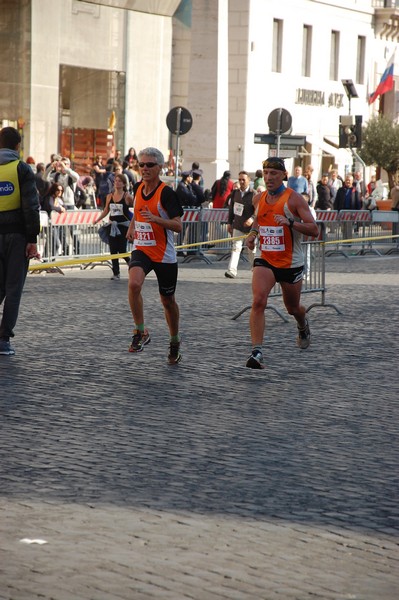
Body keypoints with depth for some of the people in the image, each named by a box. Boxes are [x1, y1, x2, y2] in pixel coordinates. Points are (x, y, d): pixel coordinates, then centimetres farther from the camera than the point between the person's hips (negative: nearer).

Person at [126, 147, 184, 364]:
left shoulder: (166, 193, -14)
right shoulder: (138, 187, 3)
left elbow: (178, 226, -19)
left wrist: (156, 219, -32)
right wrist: (132, 227, 22)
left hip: (164, 254, -3)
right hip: (141, 249, 3)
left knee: (168, 300, 10)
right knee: (134, 284, -27)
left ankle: (174, 341, 33)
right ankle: (140, 332, -14)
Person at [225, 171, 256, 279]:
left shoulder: (253, 194, -9)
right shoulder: (235, 193, 5)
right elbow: (231, 208, 13)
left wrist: (252, 219, -29)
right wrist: (229, 222, 12)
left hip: (250, 226, -3)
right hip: (238, 225, 3)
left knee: (252, 249, 11)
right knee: (236, 247, -9)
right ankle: (232, 270, -17)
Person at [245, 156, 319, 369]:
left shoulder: (294, 199, -12)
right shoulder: (260, 199, 4)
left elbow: (314, 230, -17)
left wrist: (290, 223, -30)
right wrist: (252, 234, 6)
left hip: (291, 262, -2)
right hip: (265, 260, 3)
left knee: (293, 308, 16)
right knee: (258, 301, -21)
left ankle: (303, 327, 53)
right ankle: (256, 352, -25)